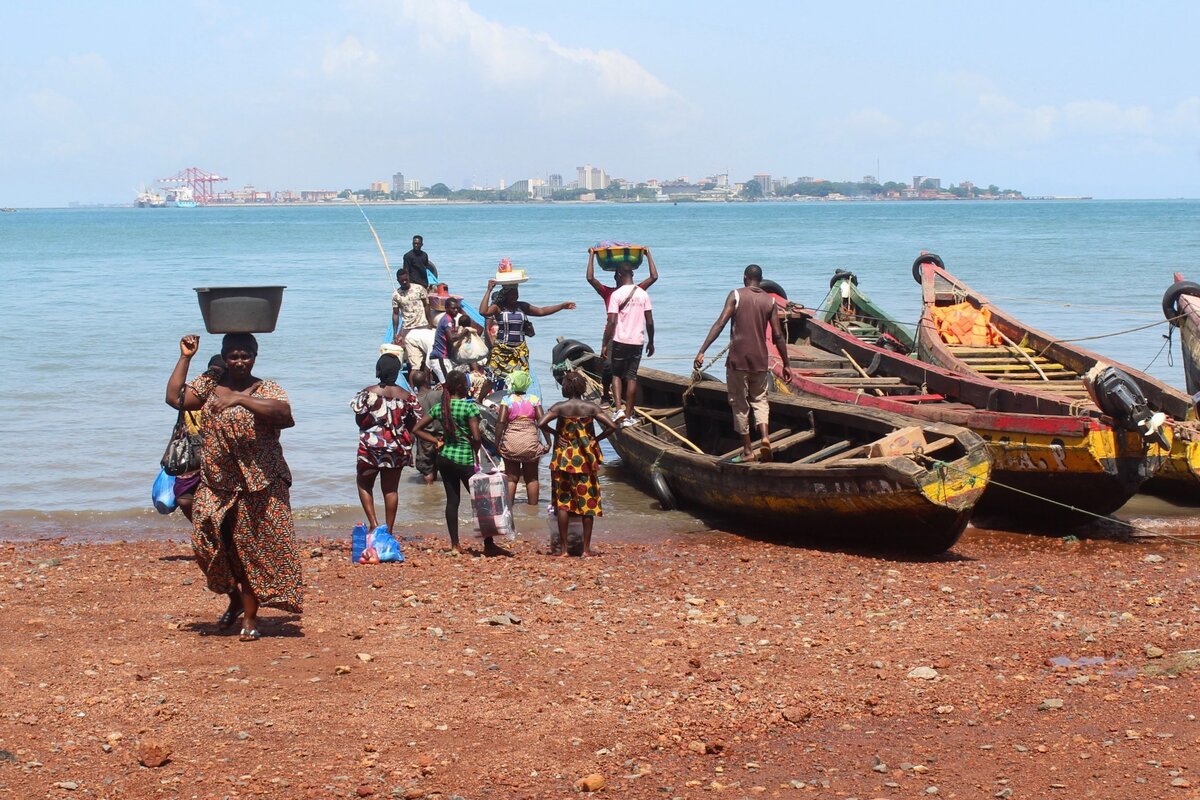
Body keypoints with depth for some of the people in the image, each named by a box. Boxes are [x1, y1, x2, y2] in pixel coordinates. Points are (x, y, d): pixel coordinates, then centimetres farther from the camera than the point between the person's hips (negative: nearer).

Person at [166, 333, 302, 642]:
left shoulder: (267, 389, -3)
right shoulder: (209, 385, 9)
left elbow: (283, 412, -23)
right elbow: (174, 398, -1)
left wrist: (239, 399, -30)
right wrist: (185, 358, -2)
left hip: (259, 486, -3)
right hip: (216, 483, 3)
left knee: (254, 550, -1)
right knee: (211, 542, -3)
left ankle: (250, 618, 10)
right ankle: (235, 601, 23)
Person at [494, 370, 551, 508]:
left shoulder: (507, 400, -3)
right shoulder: (534, 399, 0)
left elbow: (501, 422, -11)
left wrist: (497, 443, -6)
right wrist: (548, 442, -2)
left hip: (511, 443, -1)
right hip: (530, 443, 1)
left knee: (511, 478, 6)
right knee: (532, 478, 11)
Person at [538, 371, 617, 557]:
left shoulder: (559, 407, -8)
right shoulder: (591, 408, -5)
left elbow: (541, 423, -20)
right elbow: (611, 426, -11)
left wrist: (554, 433, -4)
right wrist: (596, 439, 1)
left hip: (563, 459, -1)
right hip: (586, 459, 1)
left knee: (562, 502, 5)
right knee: (587, 502, 7)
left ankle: (564, 548, 4)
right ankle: (586, 548, 8)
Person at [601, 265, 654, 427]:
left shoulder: (616, 295, -9)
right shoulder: (643, 294, 4)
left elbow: (612, 322, -13)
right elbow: (649, 322, 5)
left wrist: (605, 345, -8)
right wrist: (651, 342, 16)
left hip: (620, 341, -3)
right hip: (637, 341, 3)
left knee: (616, 374, 12)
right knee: (632, 377, 8)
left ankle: (619, 408, -6)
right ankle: (628, 415, 7)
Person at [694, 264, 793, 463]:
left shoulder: (736, 295, -4)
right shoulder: (770, 301, 5)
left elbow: (720, 324, -14)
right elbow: (778, 335, 4)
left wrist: (702, 351, -17)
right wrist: (786, 364, 12)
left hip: (738, 359, -3)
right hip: (760, 359, 3)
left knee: (739, 403, 7)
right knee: (759, 398, 18)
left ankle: (747, 450, 8)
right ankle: (764, 436, -5)